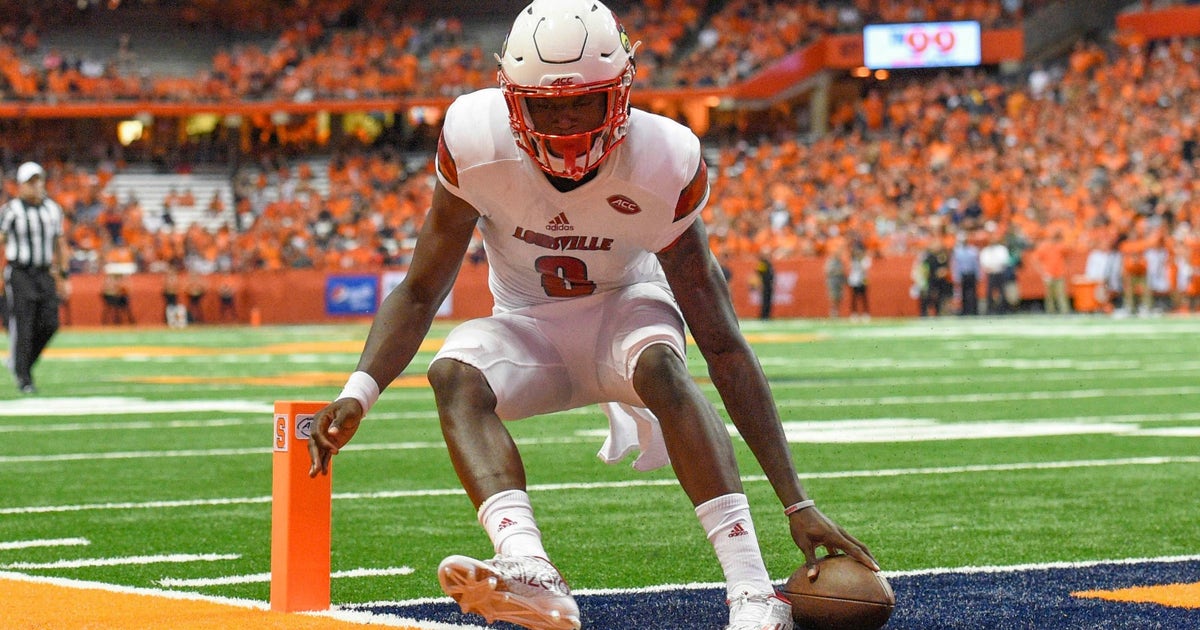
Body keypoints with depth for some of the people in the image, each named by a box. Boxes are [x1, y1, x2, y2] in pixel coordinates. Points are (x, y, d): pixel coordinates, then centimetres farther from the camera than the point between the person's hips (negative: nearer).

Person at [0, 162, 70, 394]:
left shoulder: (53, 209, 11)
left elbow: (59, 242, 20)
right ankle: (23, 377, 2)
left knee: (49, 324, -3)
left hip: (45, 273, 5)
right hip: (19, 273, -5)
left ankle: (22, 363, 19)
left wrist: (63, 269, 14)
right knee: (22, 326, -6)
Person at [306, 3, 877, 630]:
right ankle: (532, 576, -50)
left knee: (659, 363, -36)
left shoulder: (663, 166, -25)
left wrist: (797, 503, -28)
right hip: (528, 326, 2)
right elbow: (419, 293, -13)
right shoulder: (476, 143, -23)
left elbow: (723, 345, -24)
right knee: (453, 372, -30)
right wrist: (357, 393, -32)